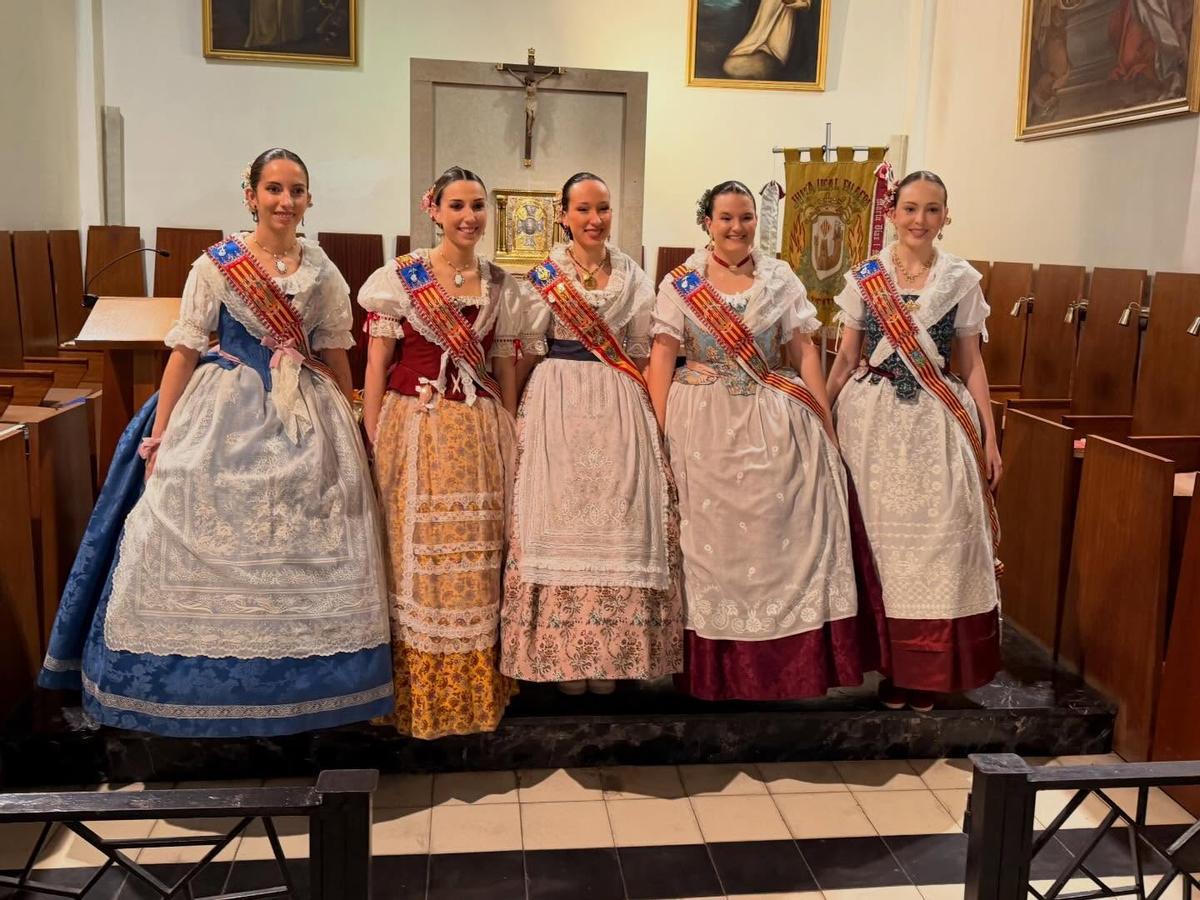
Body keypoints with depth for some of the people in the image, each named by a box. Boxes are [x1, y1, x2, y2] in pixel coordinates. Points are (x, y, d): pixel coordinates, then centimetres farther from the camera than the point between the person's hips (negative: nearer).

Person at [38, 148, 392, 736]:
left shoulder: (323, 273, 5)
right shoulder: (216, 264, -1)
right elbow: (185, 350, -3)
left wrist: (347, 432, 9)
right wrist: (158, 436, -6)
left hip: (305, 422, 2)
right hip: (224, 420, -2)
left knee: (302, 553, 4)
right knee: (203, 547, 0)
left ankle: (295, 683, 19)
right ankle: (206, 685, 16)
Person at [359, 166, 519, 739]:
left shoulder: (500, 284, 9)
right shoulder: (400, 277, -2)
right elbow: (377, 365, -2)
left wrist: (510, 436, 10)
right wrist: (375, 442, -6)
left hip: (481, 434, 3)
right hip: (414, 428, -3)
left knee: (476, 563, 8)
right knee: (414, 559, 3)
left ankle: (476, 689, 23)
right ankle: (414, 695, 17)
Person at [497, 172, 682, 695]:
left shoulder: (633, 277, 11)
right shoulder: (544, 274, 5)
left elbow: (641, 354, 11)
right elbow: (529, 350, 5)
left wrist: (649, 411, 3)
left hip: (620, 409, 2)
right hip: (557, 406, -1)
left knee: (617, 518, 0)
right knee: (560, 517, -3)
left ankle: (608, 653, 10)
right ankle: (564, 656, 7)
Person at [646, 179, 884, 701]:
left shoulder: (781, 279, 6)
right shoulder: (681, 282, 2)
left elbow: (805, 352, 3)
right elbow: (662, 356, -2)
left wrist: (826, 427, -2)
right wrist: (660, 432, -10)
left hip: (774, 427, 1)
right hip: (703, 429, -1)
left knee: (777, 536, 2)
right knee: (712, 543, 5)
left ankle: (783, 667, 15)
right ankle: (715, 672, 19)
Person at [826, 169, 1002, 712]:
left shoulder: (962, 280, 5)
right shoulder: (864, 276, 5)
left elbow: (972, 362, 7)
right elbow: (846, 357, 8)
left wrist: (989, 437, 2)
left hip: (938, 423, 0)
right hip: (873, 420, 0)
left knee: (939, 539, -1)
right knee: (880, 536, 3)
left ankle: (928, 668, 13)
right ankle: (889, 663, 17)